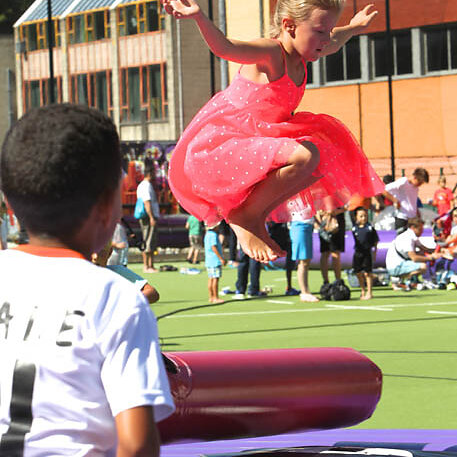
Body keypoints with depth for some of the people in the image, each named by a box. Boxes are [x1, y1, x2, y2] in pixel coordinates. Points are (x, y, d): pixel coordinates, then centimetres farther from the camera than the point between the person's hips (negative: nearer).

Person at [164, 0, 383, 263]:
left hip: (253, 142, 10)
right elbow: (225, 48, -39)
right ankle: (243, 215, -12)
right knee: (304, 156, -29)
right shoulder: (270, 53, -19)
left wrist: (354, 27, 51)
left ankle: (256, 215, 8)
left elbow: (333, 43, 36)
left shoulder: (299, 57, 10)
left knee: (326, 158, 10)